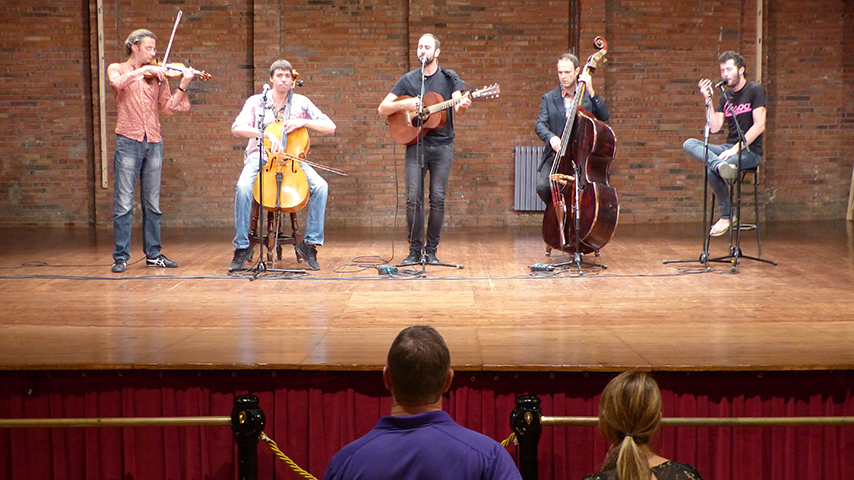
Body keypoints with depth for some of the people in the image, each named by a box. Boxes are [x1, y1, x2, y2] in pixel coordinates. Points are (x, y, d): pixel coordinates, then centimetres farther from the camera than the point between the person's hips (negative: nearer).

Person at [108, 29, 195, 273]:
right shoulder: (117, 69, 7)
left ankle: (153, 254, 16)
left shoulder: (157, 76, 14)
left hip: (153, 143, 4)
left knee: (152, 203, 8)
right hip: (128, 142, -4)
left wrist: (182, 87, -6)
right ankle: (121, 257, 1)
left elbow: (168, 107, 5)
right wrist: (145, 70, -20)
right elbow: (118, 83, -17)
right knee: (124, 203, -4)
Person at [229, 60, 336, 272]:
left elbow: (330, 128, 4)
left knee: (320, 186, -27)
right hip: (260, 156, -2)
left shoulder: (301, 102, 8)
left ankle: (309, 243, -16)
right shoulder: (256, 102, 5)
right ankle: (242, 247, -22)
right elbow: (237, 128, -12)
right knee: (243, 186, -35)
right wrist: (268, 135, -26)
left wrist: (303, 122, -12)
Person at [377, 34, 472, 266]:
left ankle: (432, 250, 8)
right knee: (413, 198, -6)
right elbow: (382, 109, 7)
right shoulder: (408, 79, 9)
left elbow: (457, 111, -3)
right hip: (415, 144, 1)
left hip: (442, 145, 0)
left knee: (438, 199, -3)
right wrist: (403, 104, -11)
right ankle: (414, 250, 4)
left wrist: (463, 105, -26)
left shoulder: (450, 78, 8)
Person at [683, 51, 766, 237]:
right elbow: (714, 128, 6)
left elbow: (759, 126, -13)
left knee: (711, 169, -32)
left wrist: (736, 148, -20)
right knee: (689, 144, -19)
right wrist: (708, 100, -2)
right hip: (730, 148, 7)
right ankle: (721, 165, -40)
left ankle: (726, 216, -22)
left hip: (750, 151, -7)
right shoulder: (726, 97, 15)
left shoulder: (755, 90, -4)